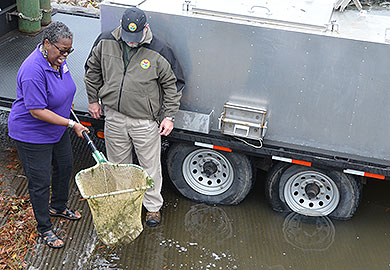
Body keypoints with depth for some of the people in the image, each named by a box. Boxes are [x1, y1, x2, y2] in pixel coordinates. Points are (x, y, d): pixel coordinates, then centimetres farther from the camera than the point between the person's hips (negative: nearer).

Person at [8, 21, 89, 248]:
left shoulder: (57, 59, -5)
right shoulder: (33, 71, -33)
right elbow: (37, 111, -31)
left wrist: (65, 102, 26)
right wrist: (71, 124, -28)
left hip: (57, 128, 9)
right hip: (32, 134, -9)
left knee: (65, 166, 22)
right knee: (40, 181, 3)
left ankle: (58, 207, 47)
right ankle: (44, 228, 21)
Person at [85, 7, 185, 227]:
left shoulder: (159, 52, -16)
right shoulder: (106, 42, -6)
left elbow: (173, 85, -5)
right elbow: (93, 70, 11)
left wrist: (169, 116, -7)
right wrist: (93, 99, 13)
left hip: (145, 121, -3)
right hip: (114, 117, 3)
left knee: (150, 166, 8)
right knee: (118, 163, 19)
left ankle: (153, 207, 27)